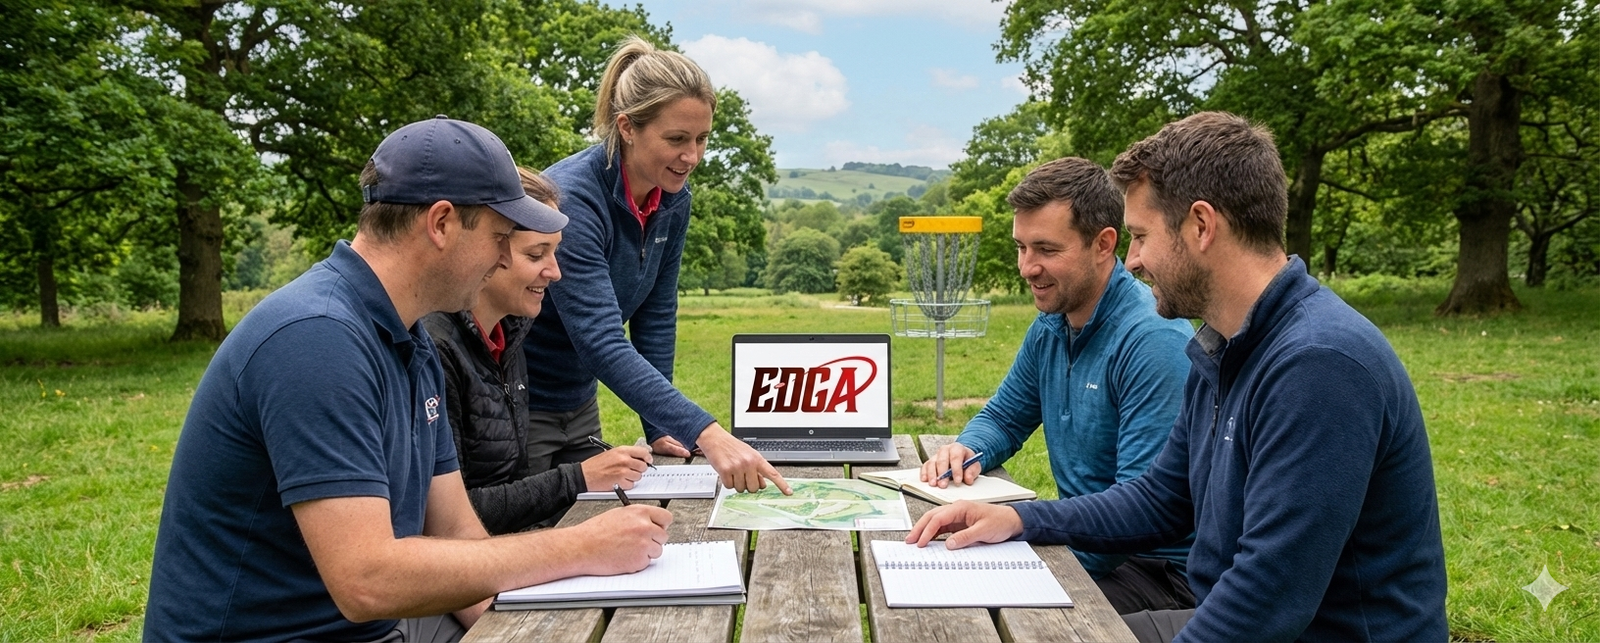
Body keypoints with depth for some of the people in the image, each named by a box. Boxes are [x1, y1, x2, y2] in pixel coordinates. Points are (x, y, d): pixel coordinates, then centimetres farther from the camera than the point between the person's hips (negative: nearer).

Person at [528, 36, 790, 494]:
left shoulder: (673, 201, -6)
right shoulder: (571, 199, -29)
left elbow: (655, 317, 3)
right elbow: (602, 342, -37)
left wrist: (660, 429, -2)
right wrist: (705, 434, -45)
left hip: (579, 404, 7)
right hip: (516, 405, -7)